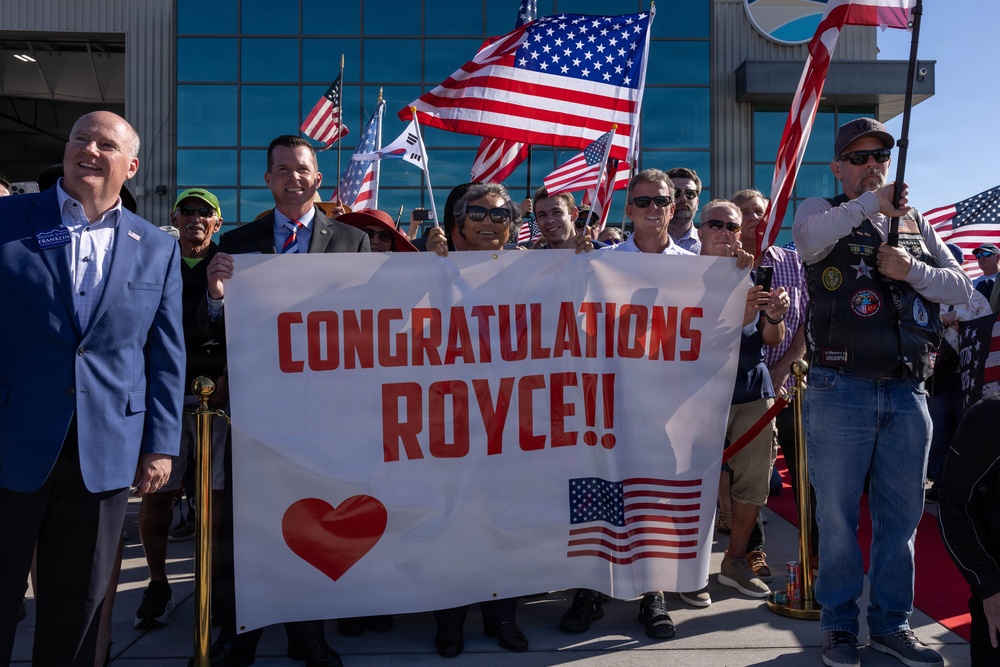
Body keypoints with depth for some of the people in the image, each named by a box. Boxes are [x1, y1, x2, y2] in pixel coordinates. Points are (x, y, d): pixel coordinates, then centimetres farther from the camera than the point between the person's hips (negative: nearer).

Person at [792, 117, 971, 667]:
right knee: (837, 514, 3)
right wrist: (872, 203, -23)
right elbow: (808, 237, -19)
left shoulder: (916, 224, 18)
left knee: (901, 515, 11)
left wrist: (911, 269, -6)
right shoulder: (821, 211, 6)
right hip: (840, 389, -4)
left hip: (906, 392, 4)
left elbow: (962, 288, 10)